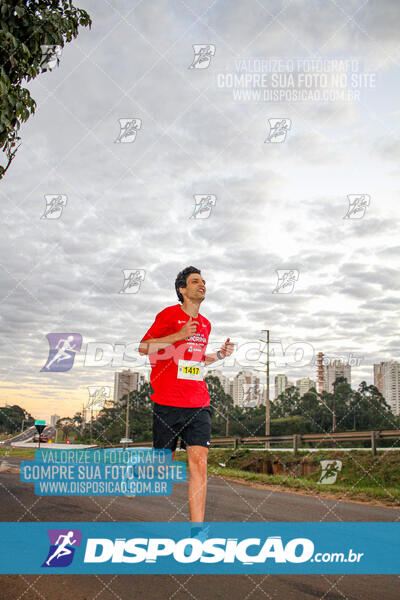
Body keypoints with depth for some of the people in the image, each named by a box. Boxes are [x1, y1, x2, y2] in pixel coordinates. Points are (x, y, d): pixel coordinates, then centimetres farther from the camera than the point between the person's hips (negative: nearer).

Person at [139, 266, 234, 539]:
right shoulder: (169, 315, 0)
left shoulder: (205, 324, 17)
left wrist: (219, 355, 12)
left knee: (199, 462, -8)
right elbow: (144, 347, -4)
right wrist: (179, 336, -13)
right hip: (167, 402, -4)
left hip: (199, 404, 4)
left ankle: (197, 530, -8)